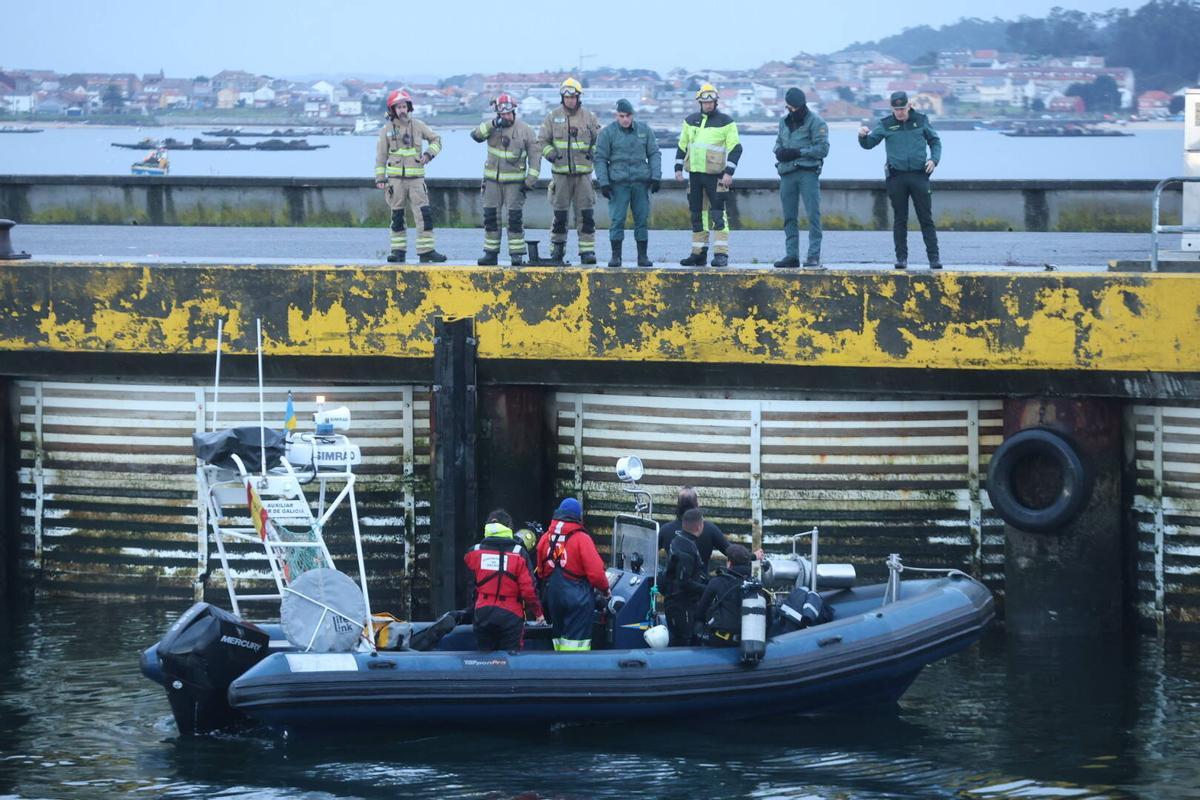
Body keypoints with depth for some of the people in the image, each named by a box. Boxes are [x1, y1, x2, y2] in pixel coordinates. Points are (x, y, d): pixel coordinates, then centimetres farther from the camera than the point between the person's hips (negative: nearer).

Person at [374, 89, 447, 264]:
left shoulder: (417, 125, 6)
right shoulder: (387, 130, 3)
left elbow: (436, 140, 15)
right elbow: (381, 156, 5)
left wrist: (429, 154, -3)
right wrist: (380, 178, -1)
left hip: (416, 178, 0)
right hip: (395, 178, 0)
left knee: (424, 215, -8)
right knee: (397, 217, 4)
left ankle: (426, 251, -7)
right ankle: (398, 251, 11)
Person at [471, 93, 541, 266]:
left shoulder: (525, 130, -2)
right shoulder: (491, 126, 3)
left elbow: (535, 156, 0)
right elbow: (476, 135, -16)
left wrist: (531, 180, -7)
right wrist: (492, 125, -28)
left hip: (514, 182, -2)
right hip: (492, 180, 2)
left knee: (515, 218, -5)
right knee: (490, 217, 5)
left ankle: (517, 254, 0)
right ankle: (491, 253, 12)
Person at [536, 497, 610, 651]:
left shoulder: (545, 538, 7)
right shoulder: (581, 538, -11)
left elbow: (541, 572, 16)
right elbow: (596, 572, -13)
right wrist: (605, 589, 4)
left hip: (553, 596, 6)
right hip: (577, 596, -6)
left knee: (559, 638, 15)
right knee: (575, 642, -7)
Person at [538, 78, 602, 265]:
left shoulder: (589, 117, 6)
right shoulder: (553, 116, 5)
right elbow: (542, 140, 7)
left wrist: (592, 152, -6)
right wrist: (551, 153, -9)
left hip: (583, 172, 0)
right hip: (561, 172, 0)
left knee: (586, 214, -3)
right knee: (560, 214, 4)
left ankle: (587, 250, -1)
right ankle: (557, 251, 12)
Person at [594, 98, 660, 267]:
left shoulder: (644, 130, 8)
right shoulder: (608, 132, 1)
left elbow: (654, 154, 11)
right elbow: (600, 158, 2)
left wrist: (656, 177, 2)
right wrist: (603, 182, -6)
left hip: (641, 182, 2)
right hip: (618, 182, -2)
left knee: (642, 219, 3)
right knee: (617, 220, -6)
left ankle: (643, 256, 8)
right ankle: (615, 256, 0)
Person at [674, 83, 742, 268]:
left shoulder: (726, 122, -2)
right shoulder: (690, 121, 13)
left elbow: (735, 148, -5)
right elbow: (682, 146, 20)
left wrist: (729, 172, -13)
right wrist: (678, 168, 12)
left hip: (715, 176, -5)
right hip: (695, 174, 5)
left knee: (718, 215, -10)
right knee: (697, 215, 8)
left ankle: (721, 254, -11)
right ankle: (699, 253, 13)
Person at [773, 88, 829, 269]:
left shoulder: (816, 123, -4)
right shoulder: (784, 122, 17)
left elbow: (823, 149, -10)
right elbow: (779, 142, 26)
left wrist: (798, 152, -15)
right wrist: (779, 151, 2)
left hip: (808, 173, -7)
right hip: (787, 174, 7)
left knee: (813, 214, -9)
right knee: (789, 217, 7)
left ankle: (814, 255, -9)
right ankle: (792, 255, 12)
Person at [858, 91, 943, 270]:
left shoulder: (921, 120, 5)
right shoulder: (885, 124, 4)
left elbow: (935, 141, 15)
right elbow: (868, 144, 4)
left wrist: (934, 159, -1)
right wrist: (863, 136, -19)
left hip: (919, 175, 0)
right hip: (896, 177, 0)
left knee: (926, 219, -1)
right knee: (900, 220, 3)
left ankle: (934, 257, 2)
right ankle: (901, 257, 8)